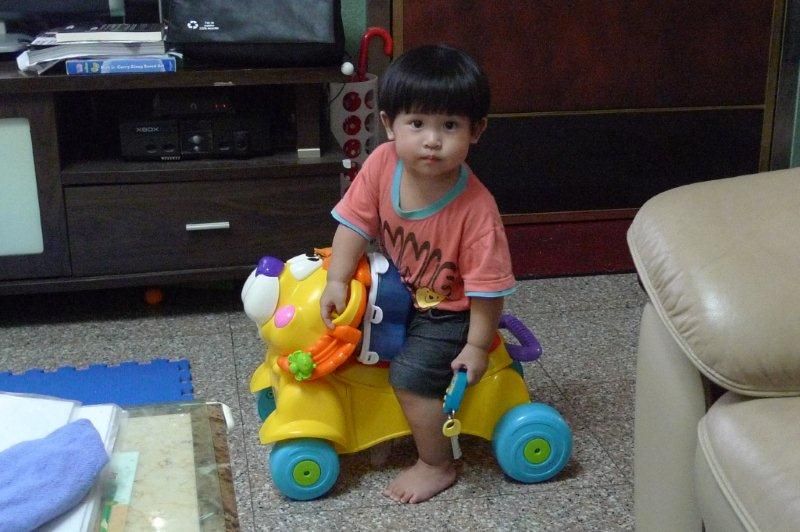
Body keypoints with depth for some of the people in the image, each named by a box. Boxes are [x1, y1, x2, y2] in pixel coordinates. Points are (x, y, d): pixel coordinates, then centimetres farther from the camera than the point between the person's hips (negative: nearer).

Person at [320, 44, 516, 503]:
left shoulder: (476, 208, -31)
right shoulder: (382, 165, -19)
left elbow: (487, 285, -24)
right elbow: (355, 222, -9)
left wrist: (477, 346, -19)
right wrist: (337, 282, -17)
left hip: (448, 314, -6)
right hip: (396, 294, 7)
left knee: (411, 375, -21)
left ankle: (438, 466, 5)